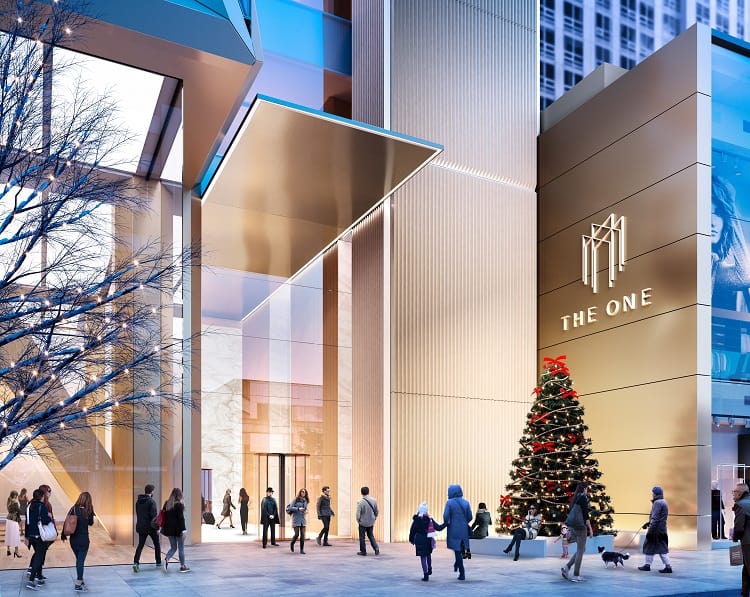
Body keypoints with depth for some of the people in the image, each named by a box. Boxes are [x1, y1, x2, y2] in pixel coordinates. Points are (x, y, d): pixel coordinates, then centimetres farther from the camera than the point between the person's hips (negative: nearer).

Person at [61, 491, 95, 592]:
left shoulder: (73, 509, -3)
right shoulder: (88, 511, -10)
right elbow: (91, 523, 4)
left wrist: (63, 535, 10)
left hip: (73, 539, 4)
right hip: (83, 540, -4)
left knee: (78, 559, 19)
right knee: (81, 560, 1)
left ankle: (80, 580, 29)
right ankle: (78, 584, -2)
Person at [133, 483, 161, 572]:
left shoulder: (138, 501, 6)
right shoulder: (151, 502, -16)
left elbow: (138, 514, 14)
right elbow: (154, 516, -19)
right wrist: (157, 528, -14)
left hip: (141, 527, 5)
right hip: (151, 527, -5)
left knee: (140, 545, 6)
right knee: (157, 544, 13)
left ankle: (136, 562, -12)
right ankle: (158, 563, 21)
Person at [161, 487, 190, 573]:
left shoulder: (166, 504, 6)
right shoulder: (179, 505, -12)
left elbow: (164, 516, 11)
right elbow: (181, 518, -15)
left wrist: (164, 529, 17)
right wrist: (183, 531, -13)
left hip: (169, 529, 6)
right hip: (177, 529, -6)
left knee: (173, 547, 15)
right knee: (181, 548, 7)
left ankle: (166, 559, -11)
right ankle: (182, 566, 13)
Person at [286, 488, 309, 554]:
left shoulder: (305, 501, 9)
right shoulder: (295, 500, -6)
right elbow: (290, 508, -11)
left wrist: (306, 511, -1)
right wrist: (298, 509, -20)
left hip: (303, 519, 5)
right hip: (296, 519, -4)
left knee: (302, 535, -1)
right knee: (297, 534, -6)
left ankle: (302, 549, 5)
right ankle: (292, 544, 23)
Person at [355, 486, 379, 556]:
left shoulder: (360, 502, -19)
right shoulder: (373, 500, -4)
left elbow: (358, 514, -16)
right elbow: (376, 512, 4)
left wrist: (358, 521, 2)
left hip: (363, 522, -4)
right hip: (371, 522, 5)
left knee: (362, 537, 10)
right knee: (371, 535, 19)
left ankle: (363, 551, 15)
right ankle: (376, 548, 5)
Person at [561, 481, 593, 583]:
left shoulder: (575, 498, 13)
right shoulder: (583, 498, -12)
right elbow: (585, 515, -17)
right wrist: (590, 529, -13)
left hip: (573, 526, 8)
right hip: (581, 526, -8)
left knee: (582, 550, 16)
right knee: (580, 551, -1)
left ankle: (567, 567, 7)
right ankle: (576, 575, 2)